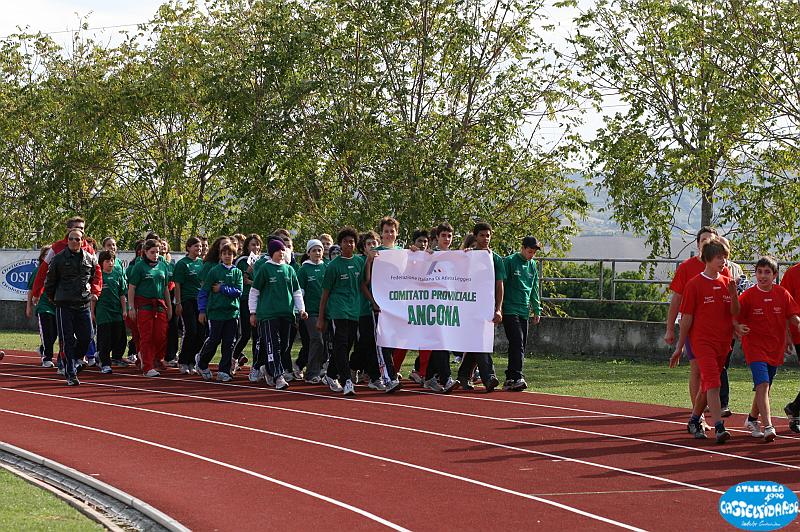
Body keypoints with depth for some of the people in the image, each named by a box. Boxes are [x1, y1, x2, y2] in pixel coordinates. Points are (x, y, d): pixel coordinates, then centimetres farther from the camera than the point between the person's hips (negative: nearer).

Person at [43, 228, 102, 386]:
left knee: (86, 337, 1)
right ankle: (71, 374, 0)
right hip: (64, 305, -3)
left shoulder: (90, 259, 7)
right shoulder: (58, 259, -1)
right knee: (67, 340, -3)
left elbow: (97, 277, 21)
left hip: (83, 304, 3)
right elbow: (49, 281, 8)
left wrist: (95, 292, 10)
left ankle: (75, 361, 27)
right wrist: (52, 298, 13)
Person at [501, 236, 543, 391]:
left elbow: (534, 290, 22)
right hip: (510, 310, -7)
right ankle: (517, 378, -23)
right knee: (517, 343, -17)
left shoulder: (532, 265, 15)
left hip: (524, 312, 7)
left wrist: (537, 310, 20)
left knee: (520, 346, 5)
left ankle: (510, 379, 10)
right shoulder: (509, 262, -5)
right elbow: (500, 285, -6)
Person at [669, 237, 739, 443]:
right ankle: (719, 427, -23)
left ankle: (694, 421, 30)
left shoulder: (727, 283, 9)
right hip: (702, 340, -5)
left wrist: (733, 293, -14)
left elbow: (735, 312, 4)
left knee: (707, 384, 13)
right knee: (712, 383, -17)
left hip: (723, 341, 5)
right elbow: (687, 317, -3)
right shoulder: (694, 284, -5)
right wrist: (680, 347, 0)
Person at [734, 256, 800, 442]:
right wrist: (739, 328, -24)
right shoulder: (748, 296, -8)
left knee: (764, 387, 16)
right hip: (755, 346, -4)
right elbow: (735, 318, -3)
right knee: (763, 384, -19)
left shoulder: (782, 294, 1)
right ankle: (768, 427, -26)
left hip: (775, 348, 4)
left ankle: (752, 420, 37)